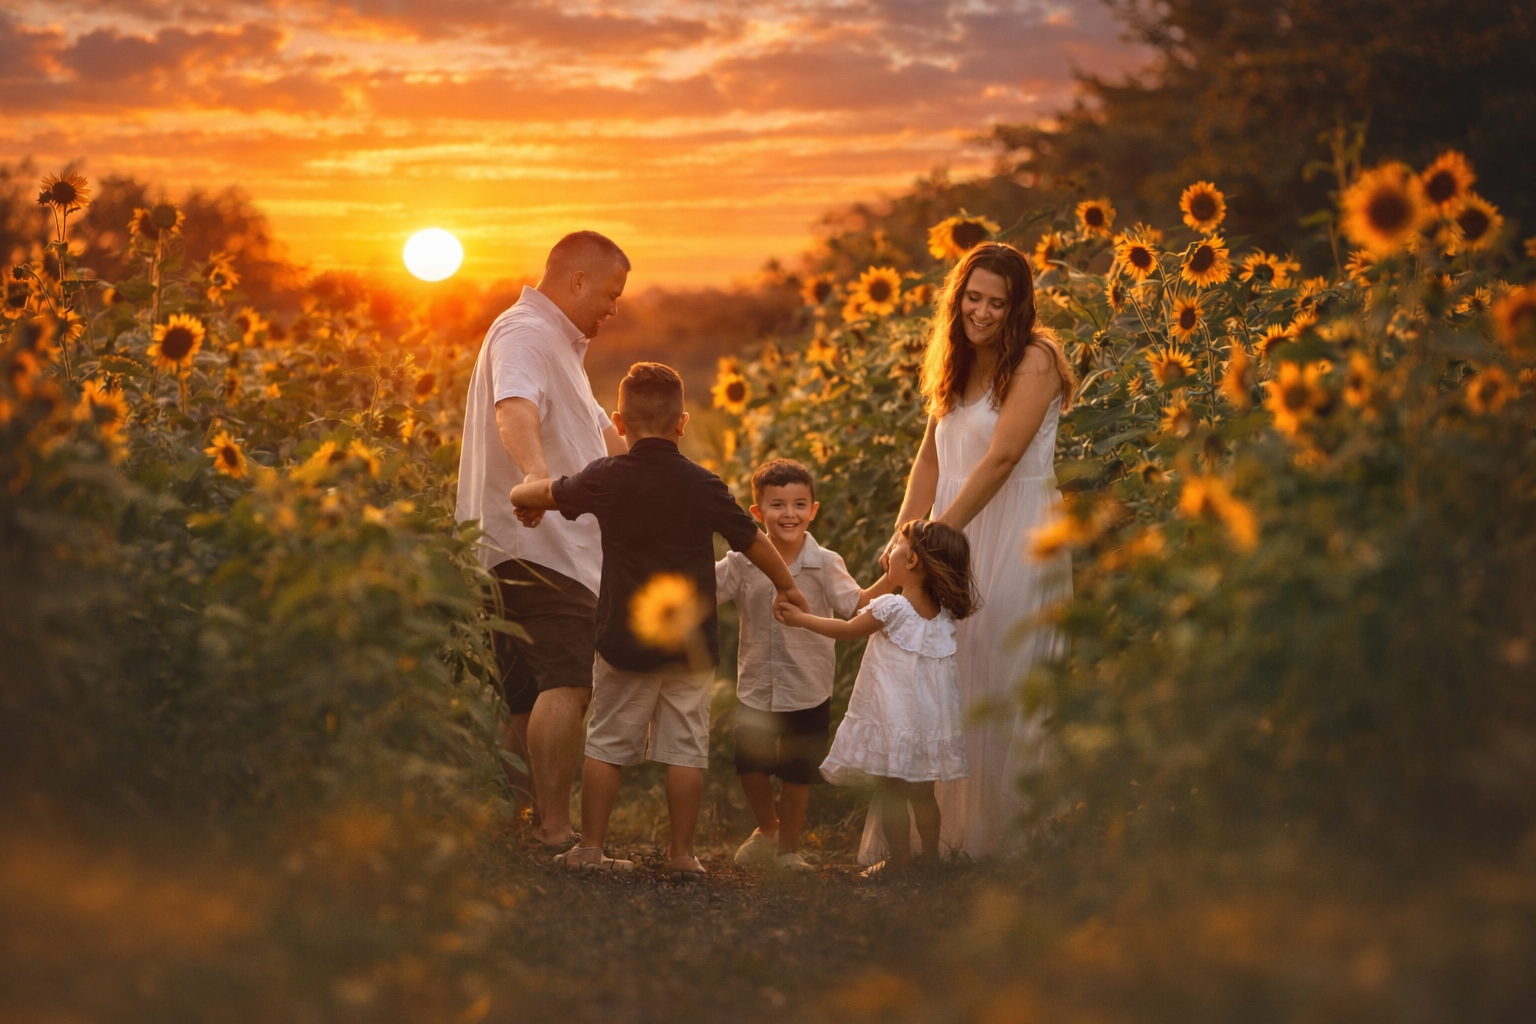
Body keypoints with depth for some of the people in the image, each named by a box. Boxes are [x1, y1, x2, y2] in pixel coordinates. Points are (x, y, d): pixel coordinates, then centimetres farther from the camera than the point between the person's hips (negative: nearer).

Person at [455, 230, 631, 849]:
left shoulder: (559, 343, 25)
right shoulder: (525, 334, -11)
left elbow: (597, 431, 38)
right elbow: (514, 409, -33)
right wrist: (536, 473, -51)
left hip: (553, 547, 11)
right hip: (539, 544, -11)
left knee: (531, 696, 10)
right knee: (569, 683, -18)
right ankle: (555, 830, -21)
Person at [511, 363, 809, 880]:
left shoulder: (605, 479, -4)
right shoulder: (702, 485, -7)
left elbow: (528, 494, 9)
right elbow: (753, 541, 3)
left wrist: (527, 501, 33)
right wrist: (786, 585, 20)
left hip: (624, 642, 0)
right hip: (690, 643, 0)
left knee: (606, 745, 9)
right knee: (685, 749, 5)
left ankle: (591, 847, 12)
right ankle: (682, 854, 6)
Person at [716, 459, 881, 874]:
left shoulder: (825, 564, -9)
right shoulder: (742, 563, -5)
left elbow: (857, 606, -17)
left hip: (808, 691, -2)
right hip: (756, 687, 2)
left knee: (797, 775, 9)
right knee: (749, 766, 13)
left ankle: (788, 848, 30)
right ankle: (767, 829, 42)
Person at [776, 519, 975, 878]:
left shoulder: (891, 608, -18)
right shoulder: (944, 612, -1)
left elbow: (847, 630, -3)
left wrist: (800, 618, 10)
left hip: (894, 721, -6)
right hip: (931, 722, 6)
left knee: (890, 794, 3)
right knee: (922, 794, 16)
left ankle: (899, 859, 6)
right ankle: (931, 855, 22)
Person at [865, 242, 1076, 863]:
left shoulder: (1035, 361, -10)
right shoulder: (957, 367, 14)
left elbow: (1002, 458, -17)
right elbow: (932, 457, 12)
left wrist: (940, 532, -20)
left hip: (1016, 538, -7)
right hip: (956, 535, 7)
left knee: (1004, 684, -4)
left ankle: (1008, 835, 6)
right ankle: (943, 829, 11)